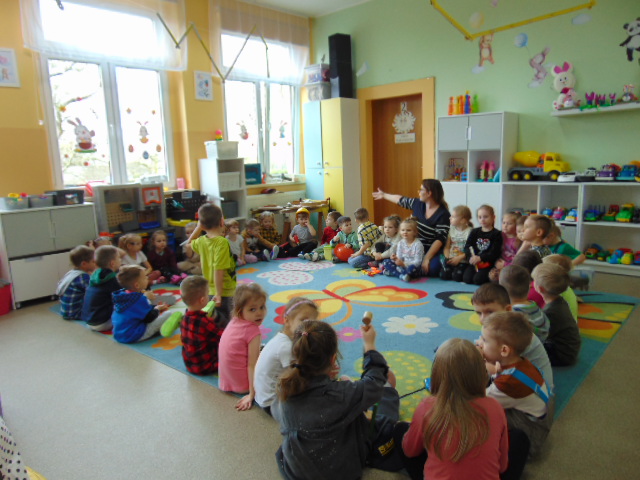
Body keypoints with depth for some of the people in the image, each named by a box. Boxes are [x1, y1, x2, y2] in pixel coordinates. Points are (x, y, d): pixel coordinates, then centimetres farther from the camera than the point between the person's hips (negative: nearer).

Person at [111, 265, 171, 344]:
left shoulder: (121, 294, 7)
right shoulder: (140, 299, -20)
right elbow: (149, 318, -15)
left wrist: (153, 307, 17)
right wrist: (157, 309, 5)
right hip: (133, 336, -9)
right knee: (168, 314, -12)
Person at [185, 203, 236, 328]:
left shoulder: (201, 241, 1)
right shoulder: (222, 242, -22)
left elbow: (189, 244, 25)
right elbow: (218, 270, -26)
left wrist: (198, 227, 16)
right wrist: (219, 294, -24)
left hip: (210, 291, 8)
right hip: (224, 291, -7)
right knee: (223, 323, 1)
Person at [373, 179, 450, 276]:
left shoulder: (443, 214, -17)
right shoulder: (418, 203, 1)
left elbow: (440, 239, -21)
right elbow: (401, 200, 19)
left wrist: (427, 258, -29)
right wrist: (384, 195, 33)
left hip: (433, 251, -6)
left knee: (431, 268, -34)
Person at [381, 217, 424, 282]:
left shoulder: (418, 244, -12)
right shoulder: (400, 243, 5)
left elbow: (418, 261, -17)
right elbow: (399, 258, 4)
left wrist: (404, 264, -29)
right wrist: (395, 259, -21)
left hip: (414, 267, -6)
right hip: (402, 265, 6)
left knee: (411, 268, -41)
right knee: (386, 262, -10)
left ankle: (392, 272, -21)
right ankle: (402, 274, -27)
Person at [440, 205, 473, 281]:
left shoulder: (470, 231, -8)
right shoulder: (452, 230, 8)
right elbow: (447, 247, 8)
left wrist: (459, 258, -17)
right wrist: (447, 258, -7)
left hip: (463, 261, -4)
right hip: (451, 259, 4)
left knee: (457, 276, -22)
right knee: (444, 275, -13)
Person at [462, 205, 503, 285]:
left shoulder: (496, 234, -2)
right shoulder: (474, 232, 11)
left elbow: (494, 253, -9)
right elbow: (467, 247, 3)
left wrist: (480, 258, -19)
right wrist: (471, 257, -16)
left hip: (488, 264, -4)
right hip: (474, 263, 4)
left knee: (477, 279, -22)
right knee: (466, 279, -16)